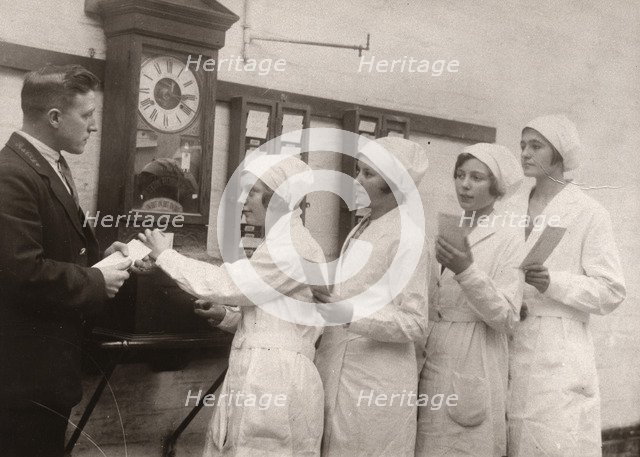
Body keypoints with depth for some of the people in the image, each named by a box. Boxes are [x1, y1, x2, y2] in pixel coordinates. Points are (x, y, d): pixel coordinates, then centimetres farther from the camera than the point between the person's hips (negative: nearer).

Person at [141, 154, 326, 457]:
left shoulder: (291, 244, -13)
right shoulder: (282, 241, 19)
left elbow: (225, 283, -16)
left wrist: (165, 256, -6)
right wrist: (227, 317, 8)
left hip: (272, 380, -10)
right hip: (262, 377, 10)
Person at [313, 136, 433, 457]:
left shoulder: (406, 235, -14)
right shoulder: (363, 228, 10)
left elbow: (415, 325, -18)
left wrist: (351, 314, -28)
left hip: (374, 383, -7)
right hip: (338, 372, 7)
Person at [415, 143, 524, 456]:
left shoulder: (509, 240, -4)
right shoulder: (444, 233, 11)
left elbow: (506, 318, -13)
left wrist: (467, 270, -22)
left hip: (471, 370, -4)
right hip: (428, 365, 4)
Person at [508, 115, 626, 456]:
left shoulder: (588, 212, -1)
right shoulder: (513, 208, 13)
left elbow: (610, 291, -5)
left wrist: (553, 283, -19)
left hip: (557, 354, -4)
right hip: (509, 348, 4)